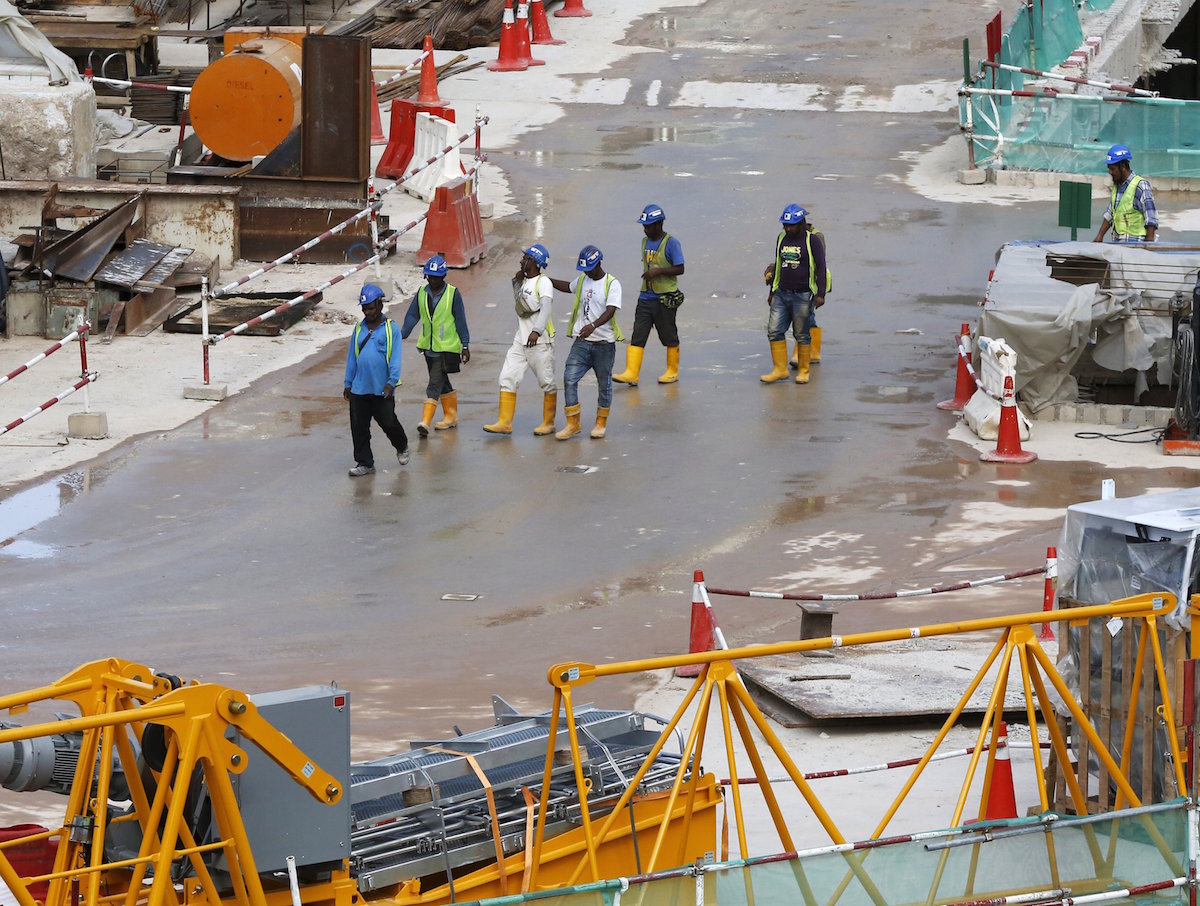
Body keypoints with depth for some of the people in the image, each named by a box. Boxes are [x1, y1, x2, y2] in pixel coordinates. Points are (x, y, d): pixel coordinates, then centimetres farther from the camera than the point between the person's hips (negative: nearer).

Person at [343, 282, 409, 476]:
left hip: (382, 388, -4)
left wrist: (391, 382, -15)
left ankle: (402, 447, 32)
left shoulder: (390, 328, -3)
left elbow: (395, 357, -6)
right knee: (359, 427, 3)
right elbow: (351, 357, 14)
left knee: (388, 423, 3)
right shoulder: (359, 329, 9)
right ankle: (364, 463, 11)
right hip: (360, 388, 4)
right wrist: (348, 384, 12)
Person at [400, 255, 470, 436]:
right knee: (442, 382, 17)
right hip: (428, 345, 6)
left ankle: (426, 421, -18)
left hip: (447, 346, -6)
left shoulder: (453, 294, -8)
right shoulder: (422, 293, 4)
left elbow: (460, 321, -5)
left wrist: (465, 346, -4)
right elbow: (412, 316, 7)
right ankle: (451, 416, 31)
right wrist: (401, 336, -3)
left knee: (435, 383, -13)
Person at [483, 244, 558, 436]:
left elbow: (545, 310, -23)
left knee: (547, 382, 2)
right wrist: (518, 281, 15)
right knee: (507, 378, 1)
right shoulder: (524, 282, 14)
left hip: (540, 341, -8)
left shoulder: (543, 282, -11)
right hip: (520, 340, 8)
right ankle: (505, 423, 2)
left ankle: (548, 423, 14)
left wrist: (536, 331, -38)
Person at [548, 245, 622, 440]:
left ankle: (601, 424, 24)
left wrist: (593, 325, -39)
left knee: (604, 384, 7)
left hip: (604, 343, -5)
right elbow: (568, 287, 34)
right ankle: (573, 424, -2)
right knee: (569, 379, -8)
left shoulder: (612, 284, -9)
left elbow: (610, 311, -23)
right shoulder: (582, 280, 10)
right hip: (582, 342, 5)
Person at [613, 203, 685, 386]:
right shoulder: (646, 241, 11)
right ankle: (631, 374, -8)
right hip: (645, 296, 6)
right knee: (637, 336, -3)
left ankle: (672, 371, 22)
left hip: (665, 299, -6)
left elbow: (679, 269, -13)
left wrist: (658, 271, -23)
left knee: (669, 336, 6)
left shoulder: (671, 243, -11)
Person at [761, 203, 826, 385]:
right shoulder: (781, 239, 12)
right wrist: (772, 291, 23)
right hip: (782, 294, 6)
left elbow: (821, 268, -6)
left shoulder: (812, 241, -5)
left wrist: (820, 294, -12)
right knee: (774, 331, 0)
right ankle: (780, 369, 7)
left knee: (801, 334, 0)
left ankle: (803, 371, 11)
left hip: (802, 295, -6)